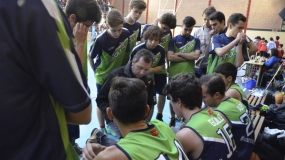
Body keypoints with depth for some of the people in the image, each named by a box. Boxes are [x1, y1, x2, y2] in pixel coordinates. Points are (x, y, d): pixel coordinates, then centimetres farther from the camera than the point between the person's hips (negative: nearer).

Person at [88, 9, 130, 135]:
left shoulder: (126, 34, -16)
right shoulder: (101, 39, -28)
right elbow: (90, 57, -13)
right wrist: (95, 71, -3)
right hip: (103, 76, -4)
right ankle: (102, 128, 31)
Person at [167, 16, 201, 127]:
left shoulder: (196, 41, 5)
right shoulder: (174, 40, 0)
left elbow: (196, 56, -11)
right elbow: (170, 57, -13)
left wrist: (179, 54, -9)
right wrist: (188, 57, -11)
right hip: (174, 74, 0)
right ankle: (173, 118, 31)